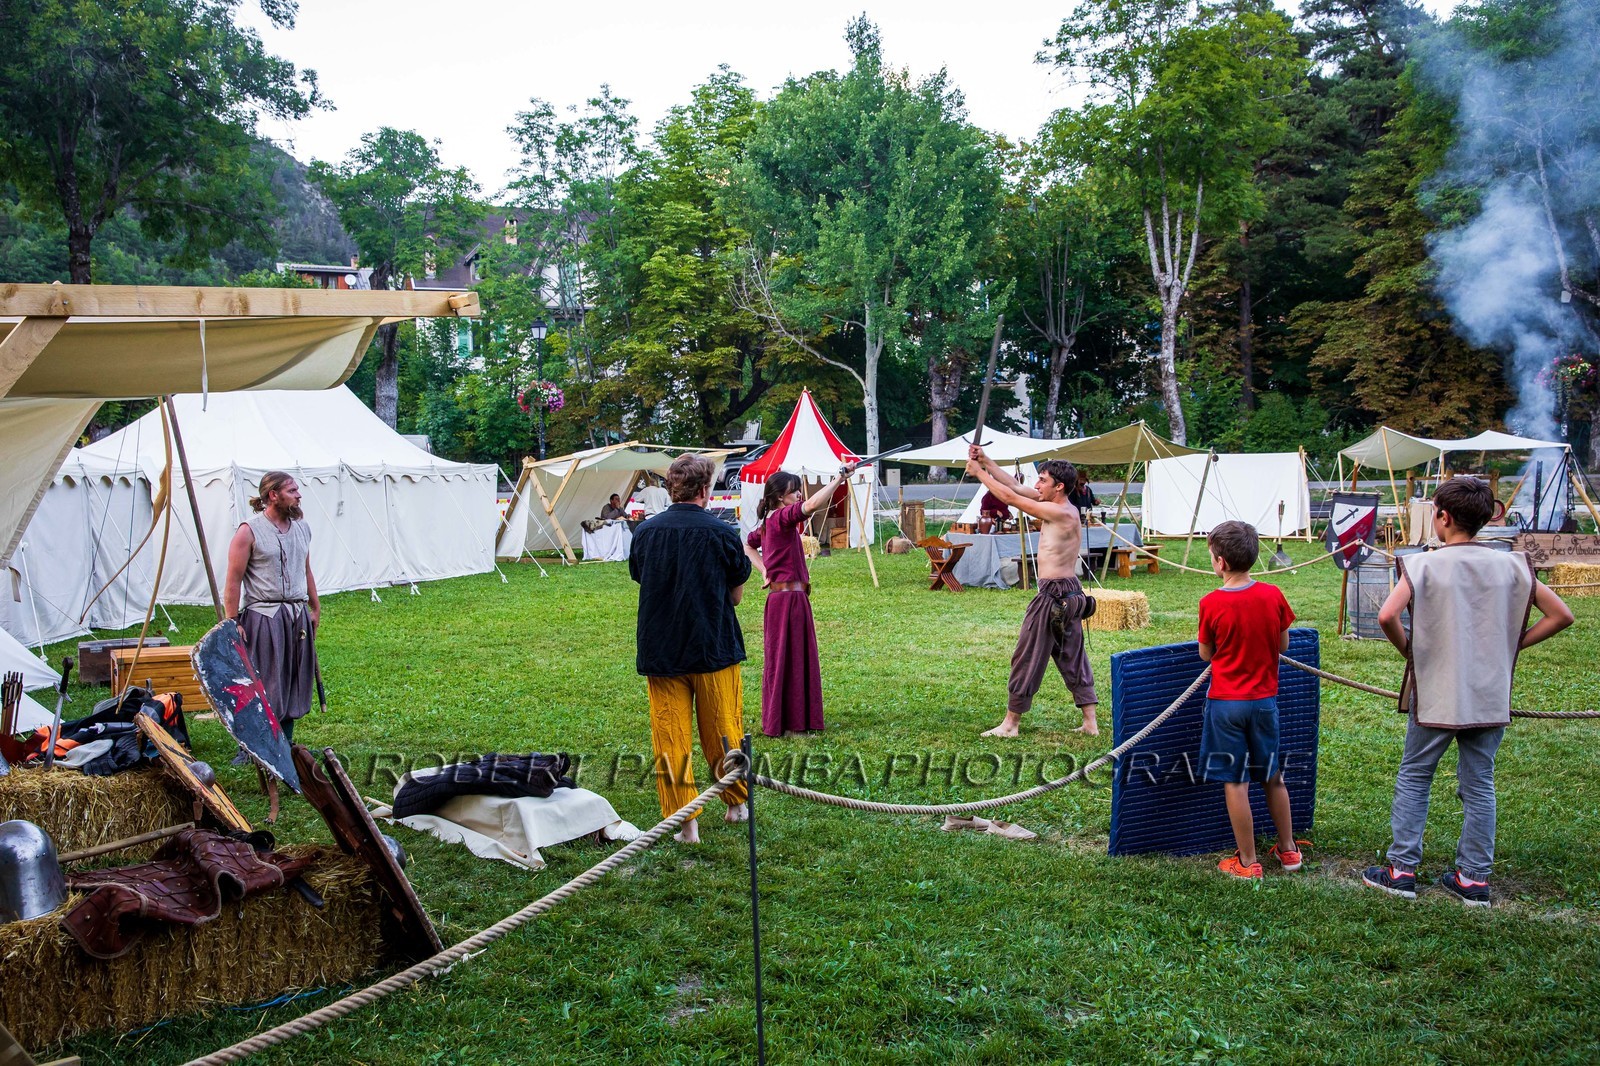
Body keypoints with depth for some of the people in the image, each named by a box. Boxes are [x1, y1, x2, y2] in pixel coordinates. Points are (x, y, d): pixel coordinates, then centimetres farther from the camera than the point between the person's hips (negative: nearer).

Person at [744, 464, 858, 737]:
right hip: (787, 599, -10)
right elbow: (812, 505, -33)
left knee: (796, 659, 16)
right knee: (785, 659, -3)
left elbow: (748, 545, 28)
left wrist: (765, 571, 17)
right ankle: (783, 724, 4)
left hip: (792, 598, 10)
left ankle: (792, 719, 25)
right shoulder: (782, 518, -16)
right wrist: (839, 478, -28)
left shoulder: (769, 523, 13)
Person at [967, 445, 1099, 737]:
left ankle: (1010, 723, 8)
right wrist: (986, 462, 8)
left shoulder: (1061, 513, -18)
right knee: (1073, 657, 13)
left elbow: (1010, 497, -16)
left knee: (1027, 657, 0)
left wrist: (979, 473, -6)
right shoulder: (1060, 508, 9)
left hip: (1053, 595, -10)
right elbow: (1016, 486, 12)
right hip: (1071, 593, 10)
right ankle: (1090, 722, 15)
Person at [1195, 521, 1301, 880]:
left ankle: (1248, 862, 10)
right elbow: (1282, 645, 6)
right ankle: (1288, 849, 31)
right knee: (1273, 777, 19)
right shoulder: (1273, 596, -6)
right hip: (1265, 699, 4)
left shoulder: (1211, 603, -15)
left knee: (1235, 782, 4)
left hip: (1226, 702, -4)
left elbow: (1206, 654, -3)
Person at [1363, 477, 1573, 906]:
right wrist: (1510, 645, 8)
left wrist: (1408, 650, -7)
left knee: (1413, 779, 11)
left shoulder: (1424, 565, -12)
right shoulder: (1511, 566, -1)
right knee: (1479, 786, 12)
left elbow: (1387, 615, -25)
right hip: (1491, 695, 3)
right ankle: (1474, 879, 16)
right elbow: (1560, 615, 2)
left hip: (1435, 694, -3)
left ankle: (1402, 870, 13)